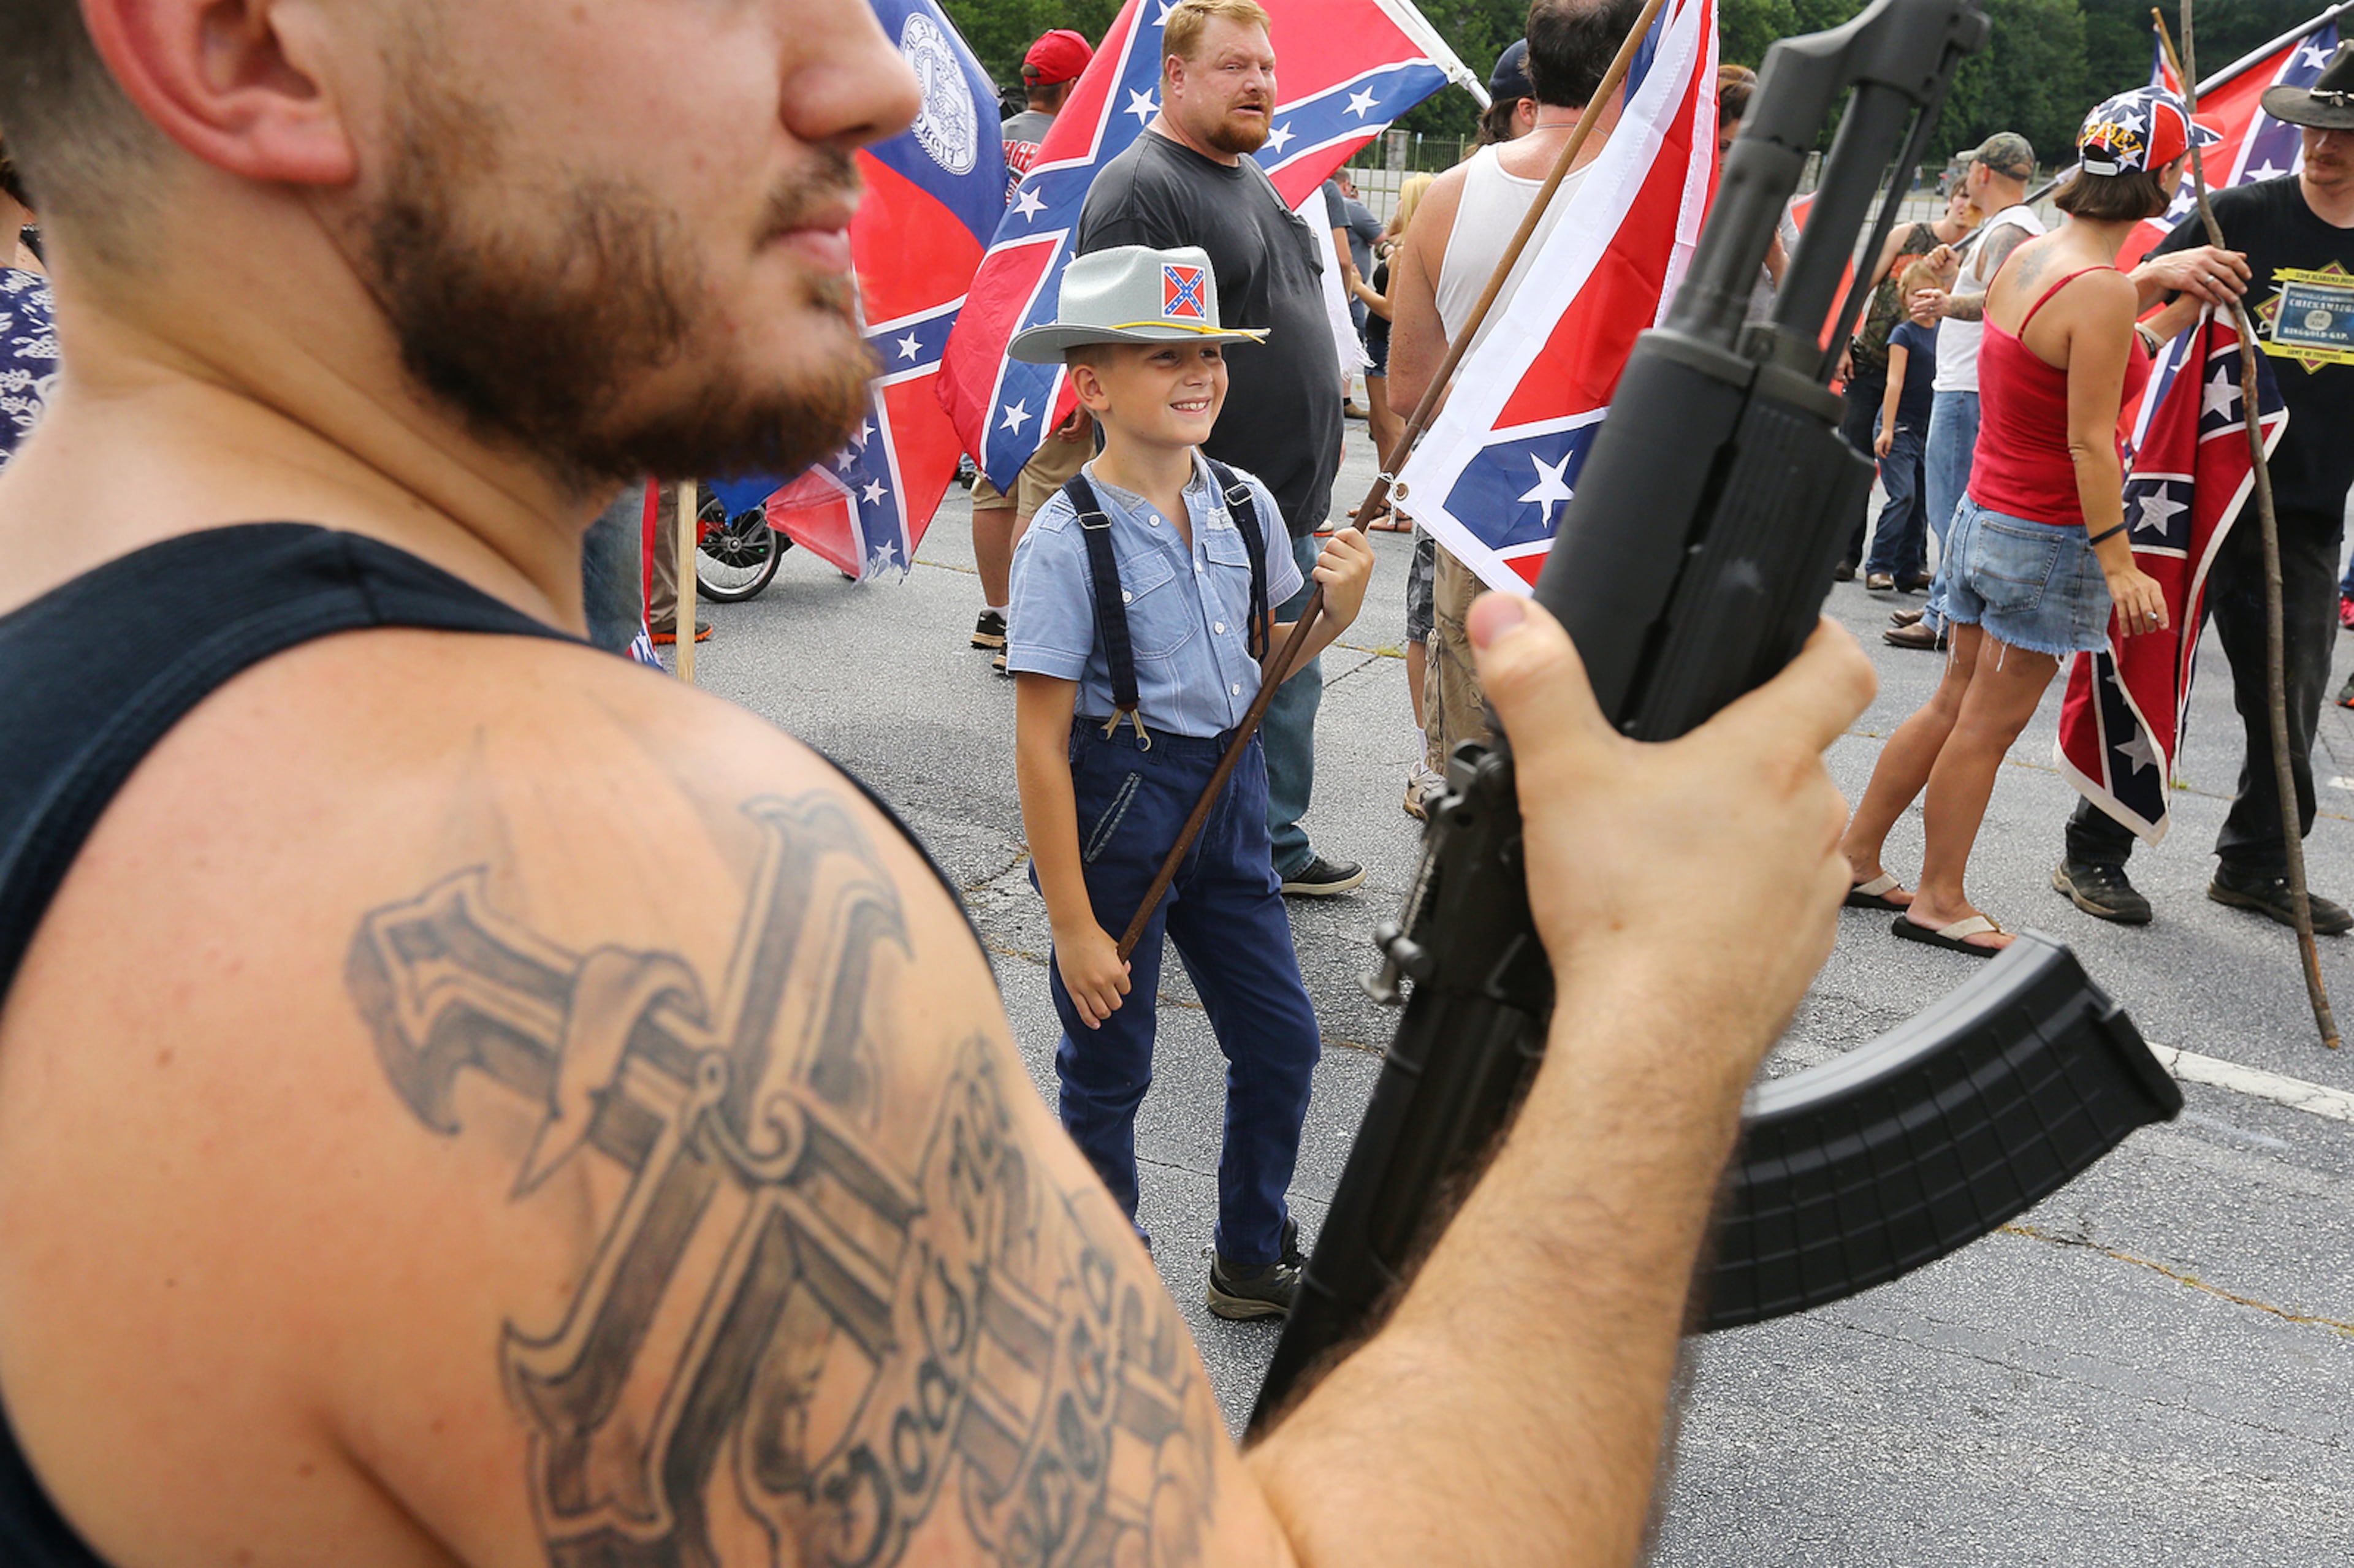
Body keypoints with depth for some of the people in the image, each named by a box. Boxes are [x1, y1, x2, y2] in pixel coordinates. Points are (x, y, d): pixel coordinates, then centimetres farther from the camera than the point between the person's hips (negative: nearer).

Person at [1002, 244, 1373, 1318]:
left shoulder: (1245, 507, 0)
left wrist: (1335, 612, -7)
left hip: (1229, 795, 6)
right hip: (1117, 805, -6)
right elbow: (1040, 746, -17)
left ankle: (1253, 1260, 34)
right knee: (1109, 1069, 9)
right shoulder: (1066, 542, -18)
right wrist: (1072, 924, -16)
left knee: (1281, 1041, 12)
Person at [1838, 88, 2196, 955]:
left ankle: (1854, 858, 24)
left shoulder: (2027, 256, 5)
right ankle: (1938, 901, 13)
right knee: (1988, 723, 2)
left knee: (1957, 704, 17)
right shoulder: (2103, 292, -21)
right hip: (2050, 537, -8)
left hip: (1989, 512, 8)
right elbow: (2089, 443, -22)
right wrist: (2118, 561, -20)